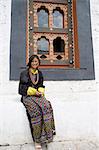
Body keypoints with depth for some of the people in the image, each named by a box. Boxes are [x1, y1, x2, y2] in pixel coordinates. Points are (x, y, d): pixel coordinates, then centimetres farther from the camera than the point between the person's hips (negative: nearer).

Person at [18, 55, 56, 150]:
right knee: (35, 109, -33)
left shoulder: (39, 73, 19)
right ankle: (37, 140, -27)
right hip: (27, 96, -3)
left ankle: (48, 133, -26)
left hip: (38, 95, 4)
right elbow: (22, 88, 2)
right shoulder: (24, 73, 6)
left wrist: (41, 91, -3)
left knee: (47, 106, -30)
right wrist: (33, 92, -11)